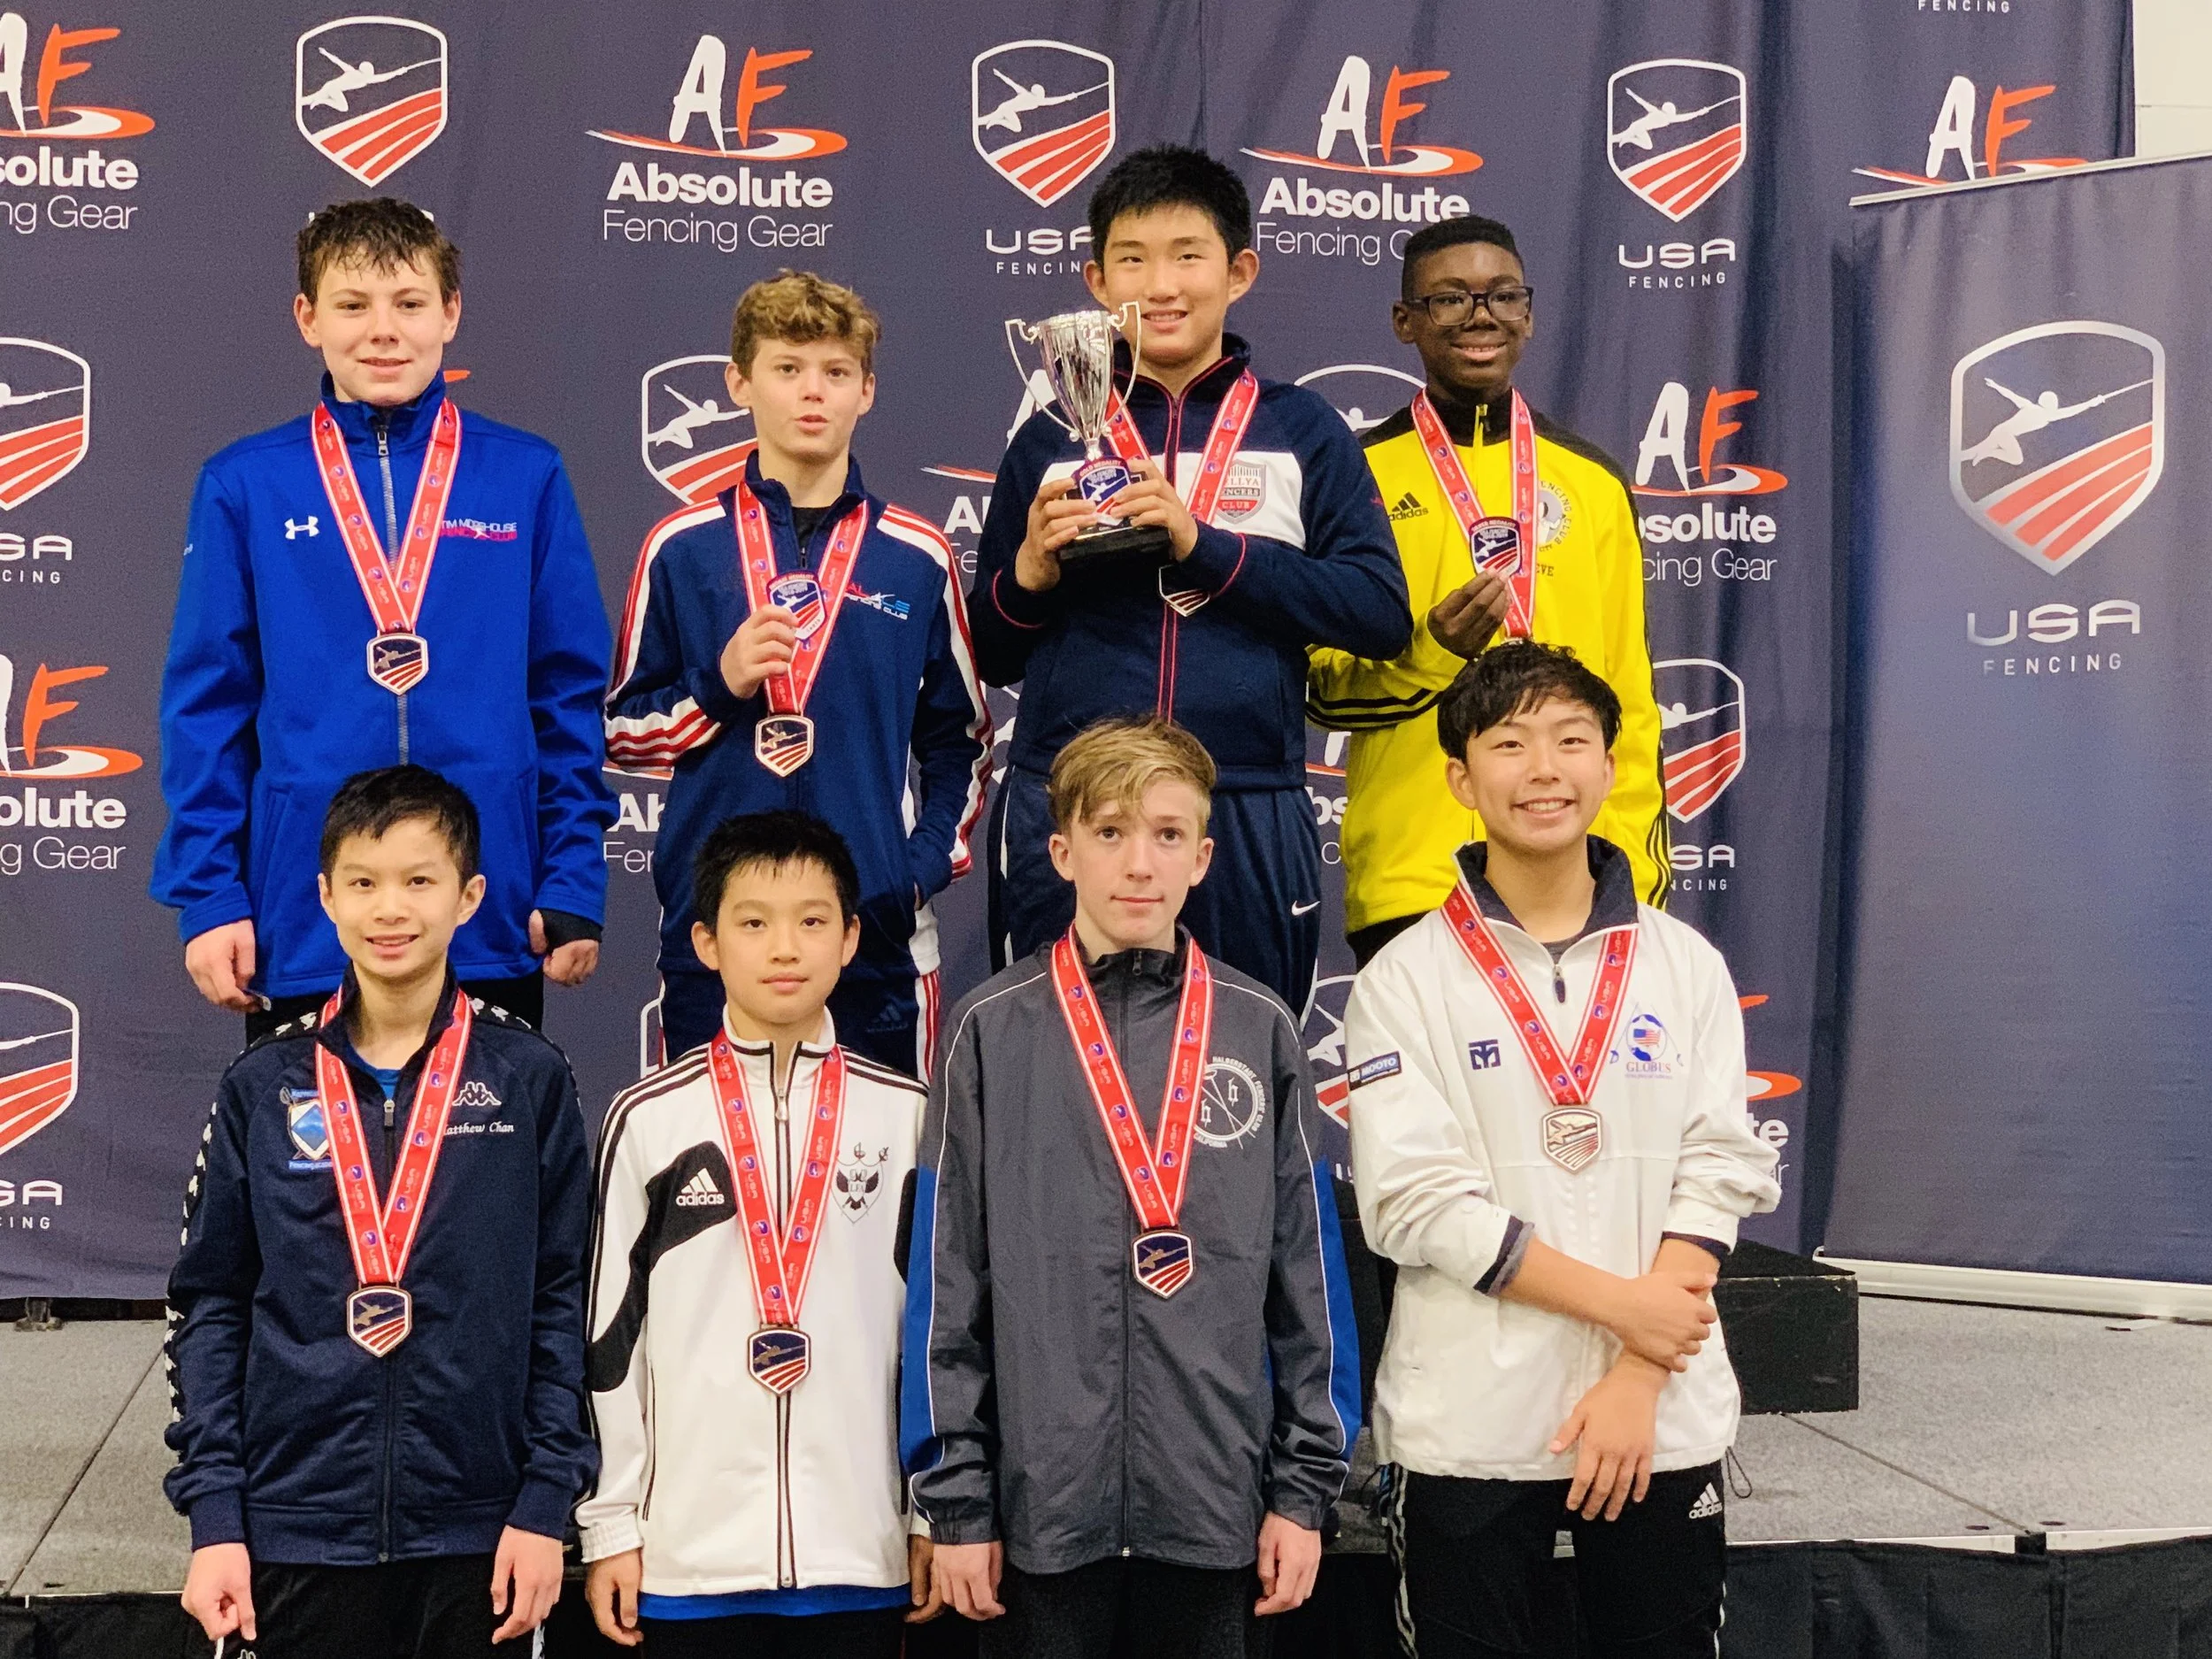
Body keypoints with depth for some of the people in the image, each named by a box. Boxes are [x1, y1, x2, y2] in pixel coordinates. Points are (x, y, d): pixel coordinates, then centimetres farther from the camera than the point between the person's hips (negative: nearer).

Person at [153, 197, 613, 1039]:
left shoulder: (527, 477, 3)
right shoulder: (245, 486, 2)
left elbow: (570, 697, 3)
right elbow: (207, 708, 3)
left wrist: (573, 888, -2)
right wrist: (208, 896, -3)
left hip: (491, 927, 0)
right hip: (302, 927, 0)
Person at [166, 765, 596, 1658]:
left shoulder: (529, 1079, 0)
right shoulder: (261, 1087, 3)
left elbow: (563, 1299, 1)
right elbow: (209, 1306, 5)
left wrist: (545, 1504, -4)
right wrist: (213, 1517, -1)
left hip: (477, 1533, -1)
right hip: (295, 1532, 1)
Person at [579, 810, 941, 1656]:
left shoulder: (906, 1115, 4)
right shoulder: (647, 1117, 2)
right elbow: (609, 1333, 4)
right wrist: (611, 1526, 3)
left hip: (861, 1554, 1)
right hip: (689, 1553, -1)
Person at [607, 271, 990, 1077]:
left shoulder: (917, 556, 6)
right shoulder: (683, 548, 4)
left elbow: (961, 744, 13)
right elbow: (622, 729, 7)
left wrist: (926, 866, 0)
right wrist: (718, 685, -10)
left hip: (877, 927, 1)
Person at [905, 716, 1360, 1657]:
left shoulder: (1261, 1031, 4)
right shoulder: (993, 1032, 0)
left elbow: (1307, 1272, 6)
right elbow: (947, 1281, 0)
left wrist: (1307, 1483, 3)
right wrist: (955, 1496, -2)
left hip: (1218, 1508, 1)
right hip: (1040, 1506, -1)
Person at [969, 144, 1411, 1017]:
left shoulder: (1300, 428, 7)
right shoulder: (1051, 436, 11)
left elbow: (1382, 613, -5)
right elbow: (989, 655, 14)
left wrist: (1203, 542, -13)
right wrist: (1029, 574, -7)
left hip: (1250, 818, -1)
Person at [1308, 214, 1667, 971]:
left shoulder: (1593, 480, 13)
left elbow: (1631, 698, 13)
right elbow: (1318, 684, 3)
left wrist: (1635, 871, 6)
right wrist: (1429, 652, -16)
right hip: (1407, 877, -2)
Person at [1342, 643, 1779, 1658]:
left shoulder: (1687, 966, 5)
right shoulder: (1406, 978, -3)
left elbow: (1716, 1176, -1)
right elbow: (1416, 1203, -10)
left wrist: (1639, 1380, -11)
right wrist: (1623, 1305, -13)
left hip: (1665, 1423, 2)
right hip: (1466, 1427, -2)